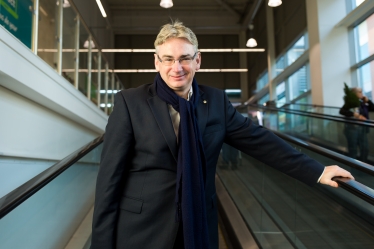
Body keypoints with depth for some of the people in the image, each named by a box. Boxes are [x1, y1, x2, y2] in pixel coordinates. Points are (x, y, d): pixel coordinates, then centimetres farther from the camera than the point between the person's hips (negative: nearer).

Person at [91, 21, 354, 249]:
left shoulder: (216, 101, 1)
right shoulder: (130, 102, -9)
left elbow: (259, 140, 4)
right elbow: (111, 176, -9)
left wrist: (317, 171, 5)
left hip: (199, 228, 3)